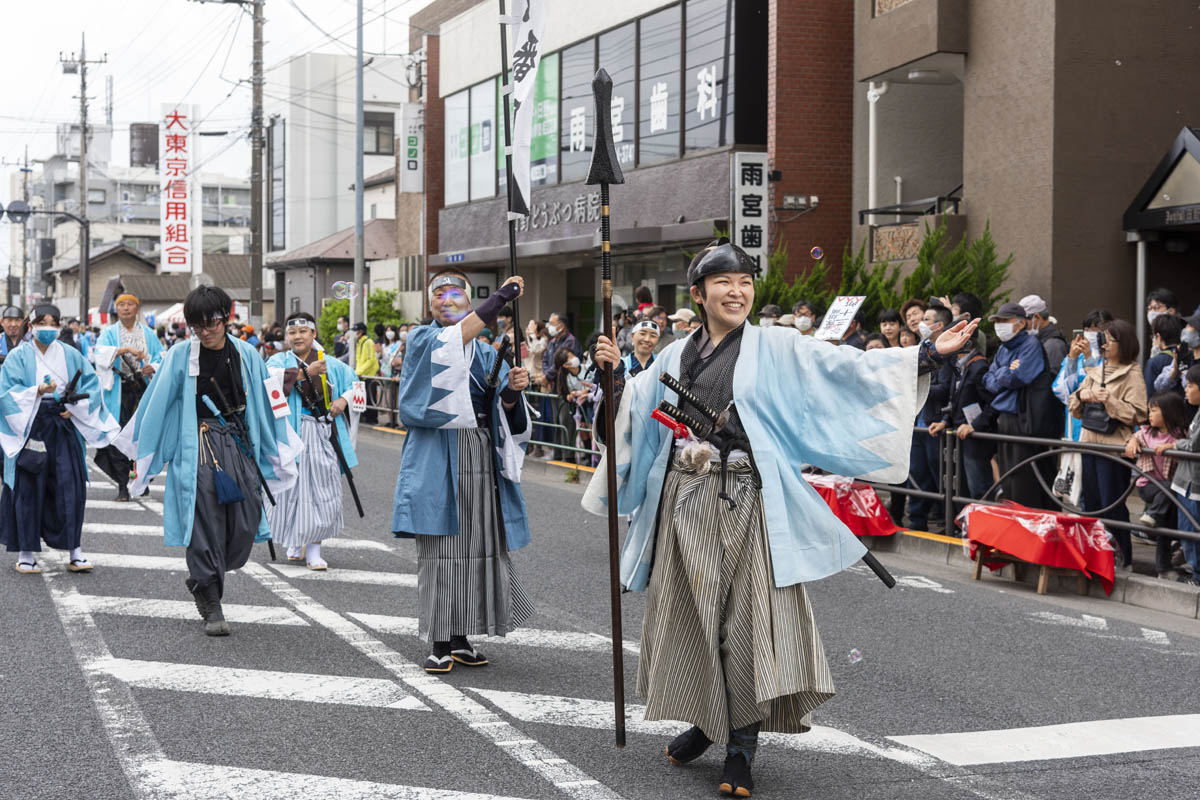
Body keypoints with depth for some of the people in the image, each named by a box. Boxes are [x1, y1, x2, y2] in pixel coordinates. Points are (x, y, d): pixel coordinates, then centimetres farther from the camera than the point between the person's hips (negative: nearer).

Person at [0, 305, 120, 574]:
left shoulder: (71, 356, 9)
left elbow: (92, 385, 8)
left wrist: (75, 408, -7)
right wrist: (37, 391, -24)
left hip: (64, 428, 2)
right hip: (29, 428, -2)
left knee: (70, 488, -1)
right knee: (28, 489, -1)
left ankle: (75, 552, 4)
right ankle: (25, 553, 8)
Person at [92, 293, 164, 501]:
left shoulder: (148, 333, 14)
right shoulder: (110, 333, 7)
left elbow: (161, 356, 9)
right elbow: (102, 352, -12)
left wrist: (153, 367, -12)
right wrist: (126, 349, -25)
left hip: (144, 389, 2)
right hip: (119, 391, -2)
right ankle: (122, 485, -4)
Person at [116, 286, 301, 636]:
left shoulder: (246, 355, 5)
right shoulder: (180, 357, -2)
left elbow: (265, 404, 14)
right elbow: (156, 406, 3)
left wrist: (279, 451, 16)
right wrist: (141, 452, 5)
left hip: (238, 444, 3)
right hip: (197, 447, -3)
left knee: (244, 526, -2)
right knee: (206, 523, -7)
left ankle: (201, 580, 25)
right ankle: (212, 608, 1)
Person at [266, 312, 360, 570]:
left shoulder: (331, 365, 12)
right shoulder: (279, 361, 5)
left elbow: (356, 384, 18)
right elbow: (271, 379, -16)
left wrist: (344, 399, -2)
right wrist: (306, 373, -21)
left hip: (323, 436, 1)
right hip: (293, 434, -1)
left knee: (322, 490, -4)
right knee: (293, 488, 3)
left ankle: (314, 549, 1)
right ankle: (295, 543, 22)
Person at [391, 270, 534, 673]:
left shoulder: (487, 354, 17)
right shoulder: (423, 340, 4)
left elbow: (505, 413, 10)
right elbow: (455, 337, -20)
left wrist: (511, 391, -12)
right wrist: (501, 295, -19)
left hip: (482, 458, 4)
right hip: (438, 458, -4)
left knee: (477, 545, 4)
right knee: (439, 547, -4)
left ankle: (461, 638, 14)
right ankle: (439, 643, 2)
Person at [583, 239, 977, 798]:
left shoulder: (774, 349, 2)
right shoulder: (676, 357, 13)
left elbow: (848, 366, -4)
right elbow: (634, 406, 17)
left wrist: (928, 354, -11)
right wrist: (614, 372, -1)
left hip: (743, 500, -4)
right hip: (684, 501, 4)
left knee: (747, 615, -7)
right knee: (690, 612, 8)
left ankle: (742, 745, 0)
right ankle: (707, 721, 26)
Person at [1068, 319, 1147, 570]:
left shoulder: (1132, 375, -5)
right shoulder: (1095, 372, 16)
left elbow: (1137, 413, -13)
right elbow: (1074, 409, 18)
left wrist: (1109, 401, -20)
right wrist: (1081, 395, -3)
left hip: (1114, 446, -7)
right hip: (1090, 443, 7)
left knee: (1112, 504, -5)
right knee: (1092, 502, 11)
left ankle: (1122, 557, 5)